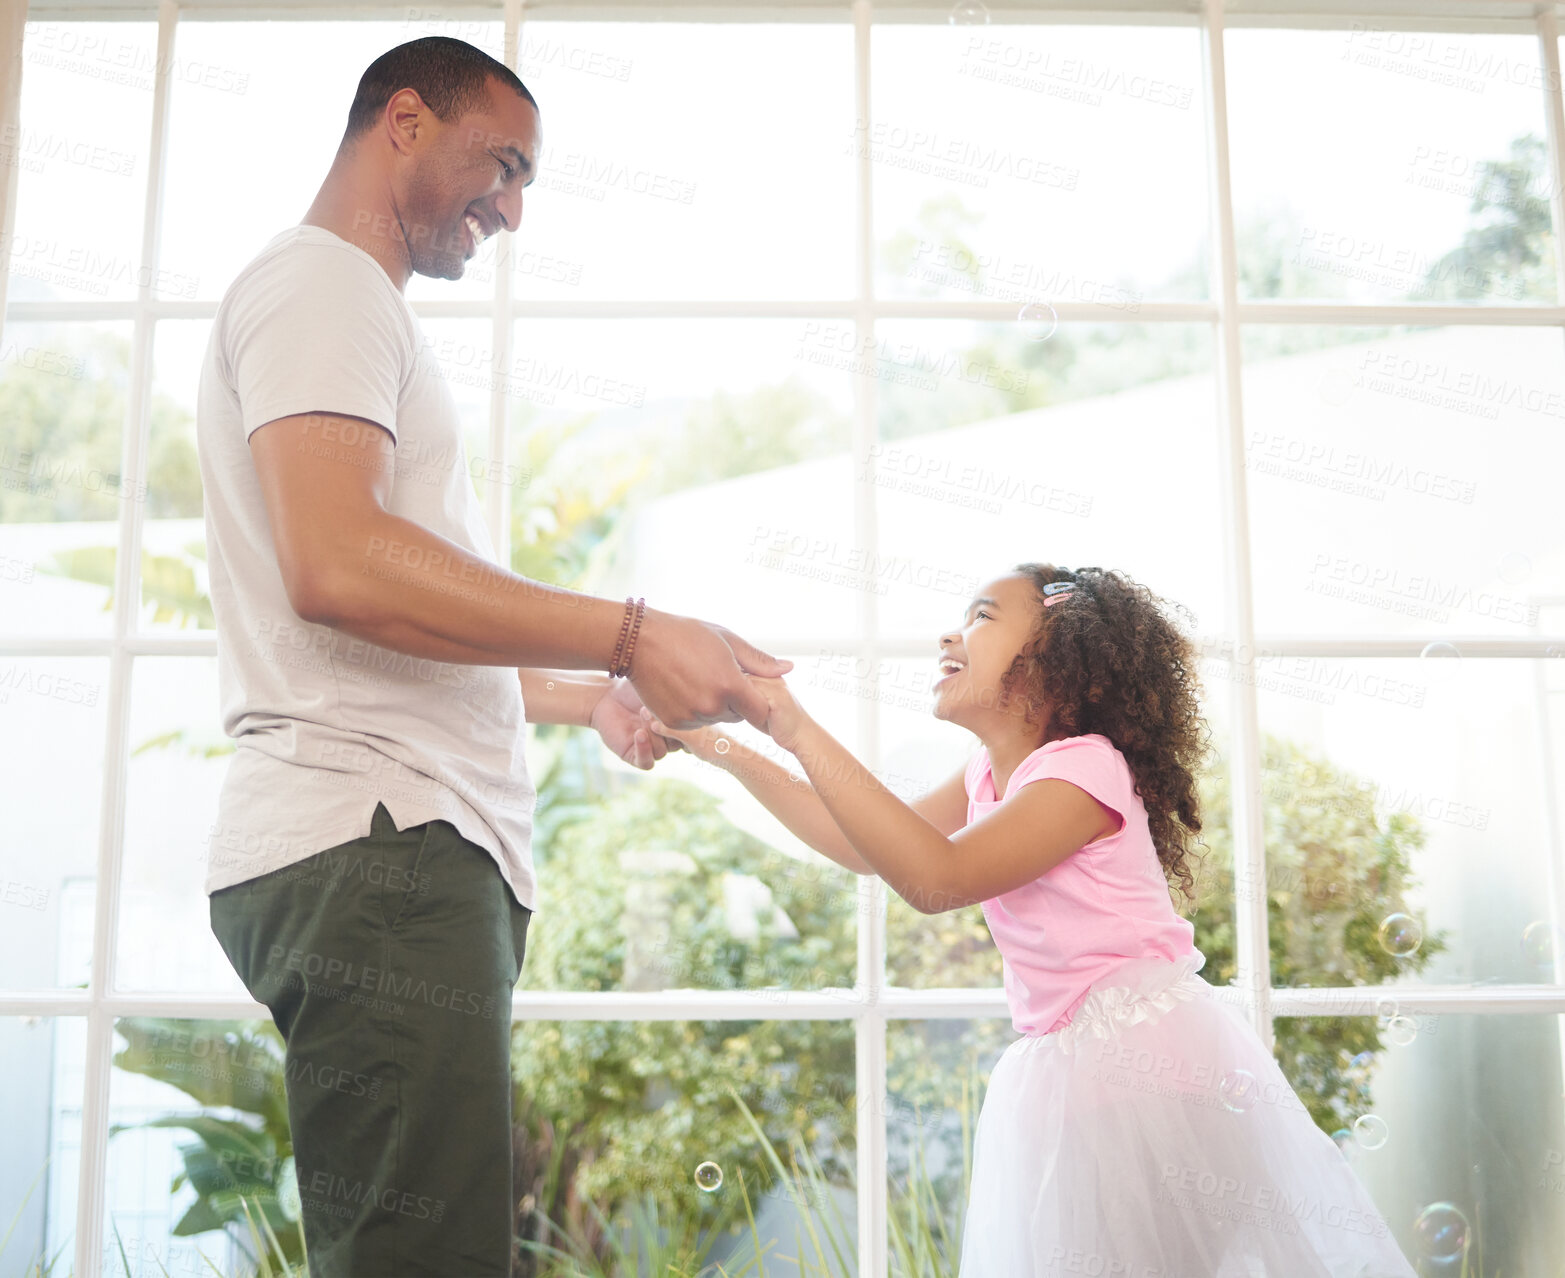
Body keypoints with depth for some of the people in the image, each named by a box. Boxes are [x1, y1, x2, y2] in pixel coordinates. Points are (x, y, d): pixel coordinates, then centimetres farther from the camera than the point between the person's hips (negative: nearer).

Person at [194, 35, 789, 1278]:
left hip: (420, 846, 10)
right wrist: (630, 638, -16)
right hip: (375, 843, -10)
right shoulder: (320, 280, -1)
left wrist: (590, 696, 22)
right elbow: (337, 566, -19)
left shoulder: (359, 310, 30)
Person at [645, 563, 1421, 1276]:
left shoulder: (1084, 766, -18)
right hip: (1069, 1074, 9)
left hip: (1151, 1067, -9)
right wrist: (725, 750, 13)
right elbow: (868, 847, 17)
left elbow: (935, 877, -28)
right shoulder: (989, 776, 10)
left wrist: (800, 731, -27)